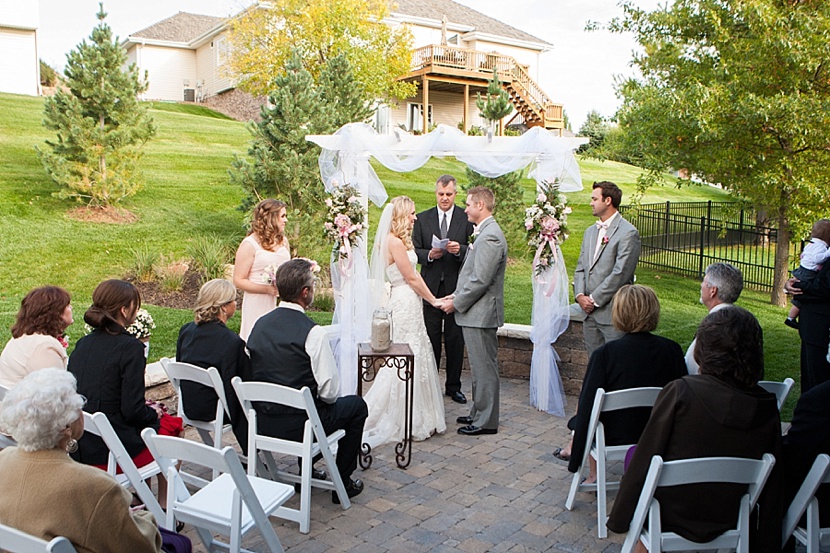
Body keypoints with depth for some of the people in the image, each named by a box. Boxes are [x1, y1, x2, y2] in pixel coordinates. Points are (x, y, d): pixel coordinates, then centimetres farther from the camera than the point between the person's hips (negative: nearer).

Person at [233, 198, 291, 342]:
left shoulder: (283, 240, 12)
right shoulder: (250, 244, -8)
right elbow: (238, 281, -10)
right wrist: (267, 289, -18)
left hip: (282, 302, 5)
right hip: (258, 304, -5)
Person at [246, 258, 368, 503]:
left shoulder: (260, 324, 1)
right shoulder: (312, 332, -19)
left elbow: (255, 375, 10)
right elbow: (329, 389, -18)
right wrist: (325, 399, 3)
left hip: (261, 422, 7)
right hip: (297, 425, -7)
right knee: (357, 405, 16)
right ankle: (342, 483, 20)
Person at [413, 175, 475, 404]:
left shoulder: (467, 218, 2)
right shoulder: (422, 219, 7)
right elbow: (415, 251, 5)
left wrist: (460, 250, -21)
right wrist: (429, 255, -14)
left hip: (456, 287, -1)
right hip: (430, 287, 1)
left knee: (455, 340, 6)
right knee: (430, 339, 6)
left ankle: (453, 386, 19)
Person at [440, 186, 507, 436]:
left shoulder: (490, 236, -19)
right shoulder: (483, 233, 14)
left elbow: (481, 280, -23)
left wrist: (457, 303, -14)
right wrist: (457, 294, 12)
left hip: (480, 313, -11)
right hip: (477, 313, 11)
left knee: (484, 368, -1)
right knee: (481, 366, 18)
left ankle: (486, 421, 9)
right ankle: (479, 413, 29)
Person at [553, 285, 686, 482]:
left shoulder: (604, 354, -20)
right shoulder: (672, 350, -12)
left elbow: (587, 403, -13)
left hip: (615, 436, -4)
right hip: (657, 434, 4)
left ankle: (594, 474, 31)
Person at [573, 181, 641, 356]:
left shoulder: (628, 233, -9)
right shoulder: (590, 231, 16)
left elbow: (620, 273, -15)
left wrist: (594, 299, -13)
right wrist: (580, 295, -1)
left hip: (613, 313, -7)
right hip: (590, 311, 7)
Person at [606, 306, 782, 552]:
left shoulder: (681, 391, -23)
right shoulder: (767, 408, -11)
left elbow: (644, 460, -16)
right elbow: (772, 488, -3)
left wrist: (619, 518, -4)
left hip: (672, 517, -4)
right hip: (728, 521, 4)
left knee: (634, 453, 24)